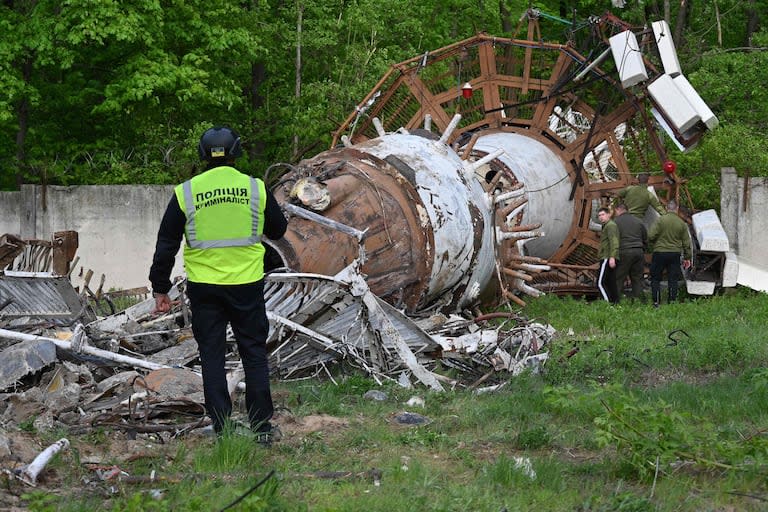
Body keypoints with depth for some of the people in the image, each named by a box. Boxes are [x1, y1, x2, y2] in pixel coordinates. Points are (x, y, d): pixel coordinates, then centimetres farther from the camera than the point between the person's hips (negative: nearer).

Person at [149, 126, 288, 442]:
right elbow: (278, 230, 11)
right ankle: (262, 426, 12)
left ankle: (221, 429, 7)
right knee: (254, 353, 10)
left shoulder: (185, 193, -3)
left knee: (212, 356, 8)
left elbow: (166, 244, 0)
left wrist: (160, 289, 7)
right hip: (247, 285, 0)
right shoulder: (255, 188, -3)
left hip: (204, 288, 0)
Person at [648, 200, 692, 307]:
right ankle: (672, 301, 7)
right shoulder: (682, 223, 3)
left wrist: (652, 246, 8)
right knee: (673, 279, 9)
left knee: (655, 279, 7)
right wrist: (687, 257, 16)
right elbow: (686, 242, 8)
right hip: (675, 254, 3)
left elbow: (651, 236, -13)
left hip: (659, 253, -3)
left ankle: (656, 302, 4)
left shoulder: (660, 220, -8)